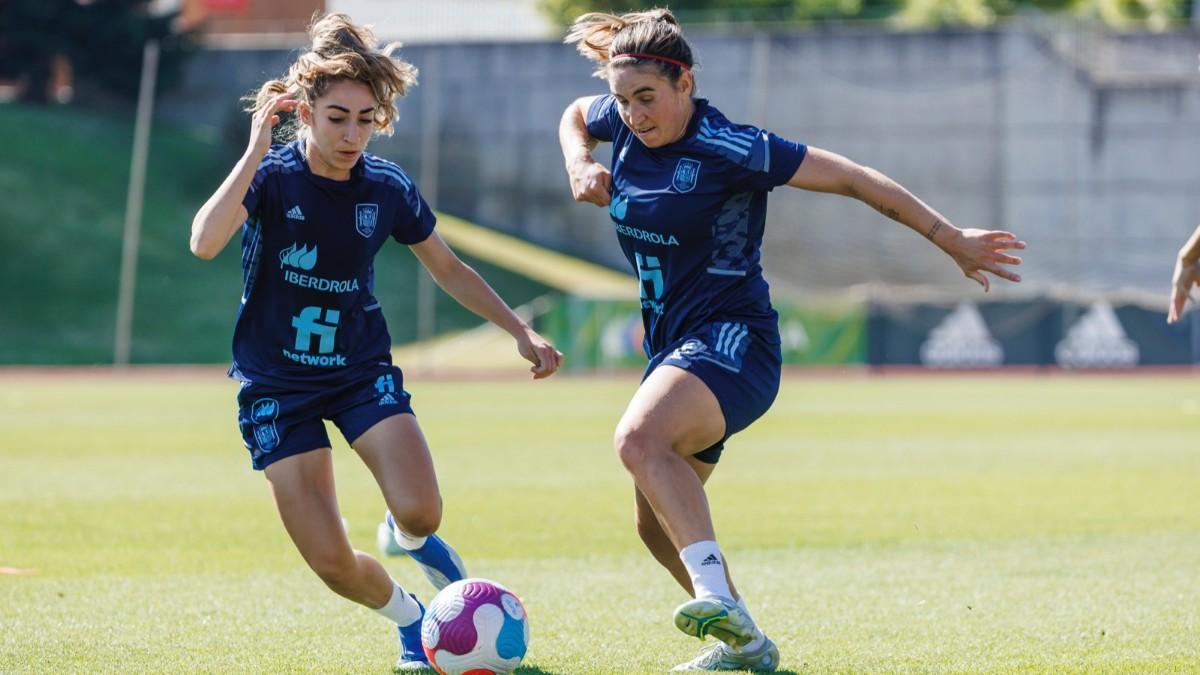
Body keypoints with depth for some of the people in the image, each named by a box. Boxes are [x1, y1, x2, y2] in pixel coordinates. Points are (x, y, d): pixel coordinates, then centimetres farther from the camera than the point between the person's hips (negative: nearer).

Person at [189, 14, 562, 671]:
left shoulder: (388, 189, -6)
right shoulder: (272, 176, -15)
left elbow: (448, 269, 11)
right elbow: (204, 242, -34)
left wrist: (521, 331, 6)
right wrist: (256, 149, -35)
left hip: (361, 370, 2)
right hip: (276, 385, -2)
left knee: (421, 511, -22)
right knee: (331, 562, -11)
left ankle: (409, 539, 18)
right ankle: (409, 618, 22)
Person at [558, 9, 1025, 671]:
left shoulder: (726, 150, -18)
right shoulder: (622, 125, 3)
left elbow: (851, 179, -14)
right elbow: (574, 114, 28)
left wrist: (951, 238, -13)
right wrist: (580, 166, 5)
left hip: (733, 341, -9)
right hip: (671, 347, 9)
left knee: (639, 438, -36)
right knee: (656, 520, 13)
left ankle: (719, 597, -48)